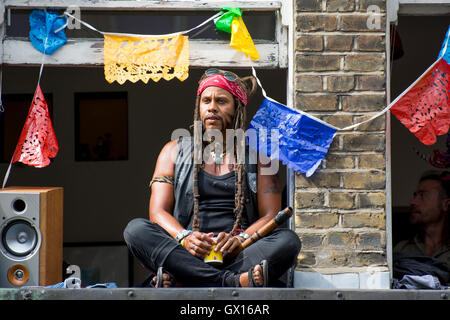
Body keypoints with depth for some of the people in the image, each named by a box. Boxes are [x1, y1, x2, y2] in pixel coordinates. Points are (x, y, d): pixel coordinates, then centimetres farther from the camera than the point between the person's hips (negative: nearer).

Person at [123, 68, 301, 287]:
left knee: (288, 240, -29)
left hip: (237, 257, 0)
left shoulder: (258, 155, 17)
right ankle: (235, 282, -40)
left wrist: (239, 240, -15)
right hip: (183, 254, 0)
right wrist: (184, 237, -16)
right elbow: (158, 211, 7)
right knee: (135, 229, -26)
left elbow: (270, 216, 7)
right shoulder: (174, 151, 18)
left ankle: (179, 281, -44)